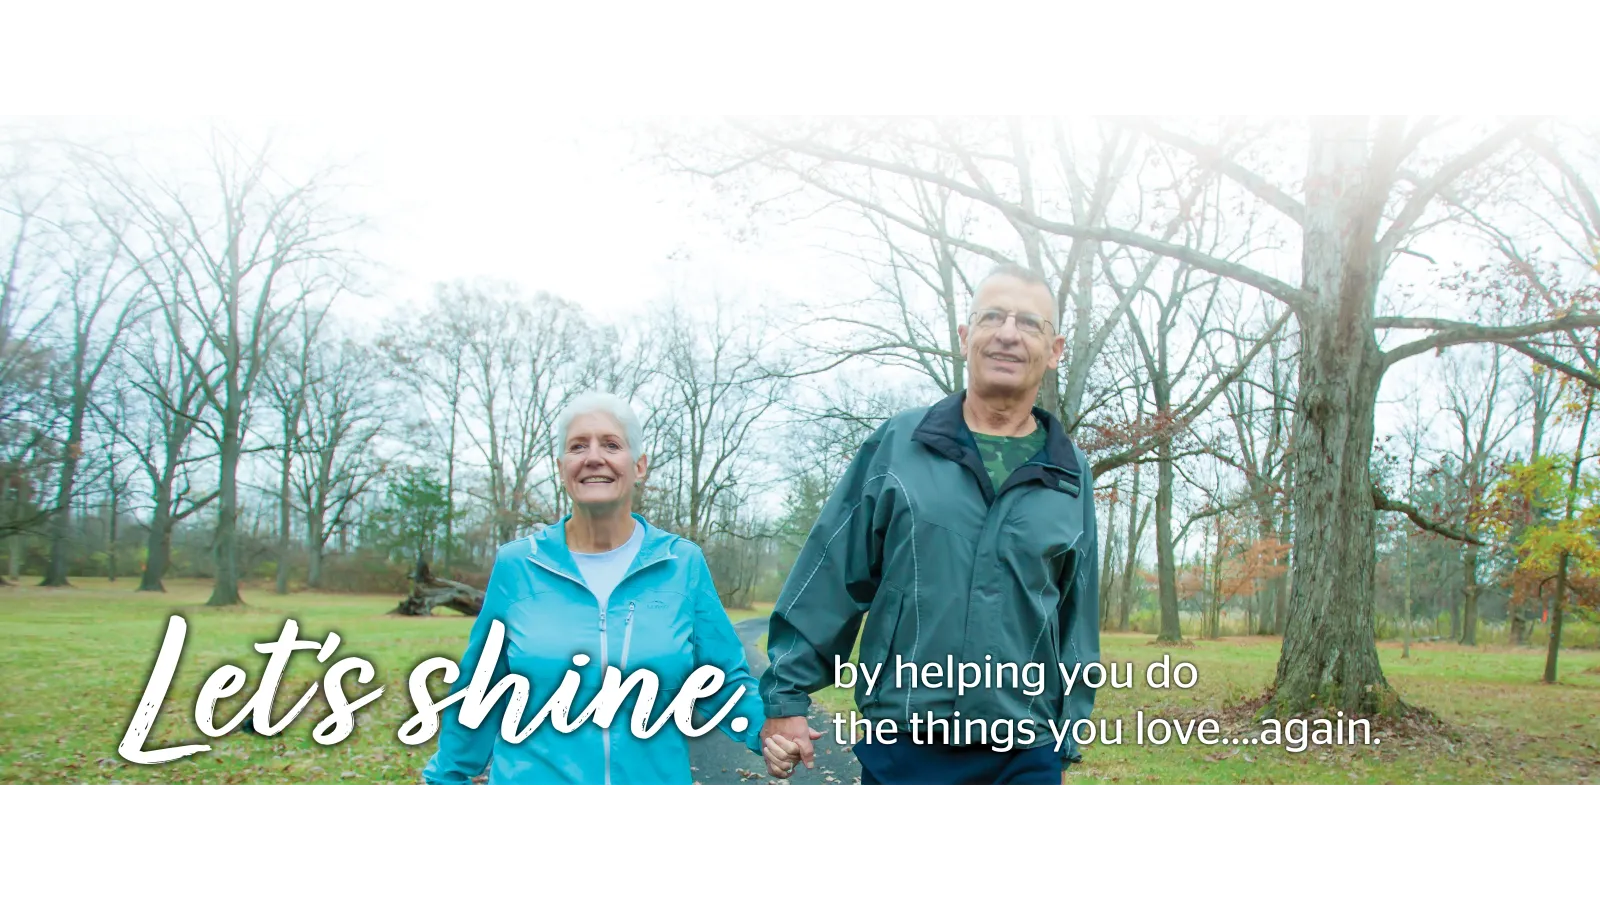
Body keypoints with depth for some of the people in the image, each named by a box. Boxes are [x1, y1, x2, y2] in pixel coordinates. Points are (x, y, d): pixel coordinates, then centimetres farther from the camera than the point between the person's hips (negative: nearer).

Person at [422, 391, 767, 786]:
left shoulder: (684, 564, -4)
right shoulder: (517, 565, -4)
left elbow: (722, 683, -1)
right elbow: (479, 694, 5)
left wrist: (772, 729, -18)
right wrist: (447, 777, 8)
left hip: (655, 778, 1)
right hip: (530, 777, 0)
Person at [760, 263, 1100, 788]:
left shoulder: (1071, 476, 6)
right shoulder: (897, 444, 0)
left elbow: (1077, 617, 11)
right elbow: (831, 578, 1)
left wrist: (1066, 741, 11)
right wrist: (786, 694, -1)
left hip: (1025, 755, 2)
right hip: (902, 745, -1)